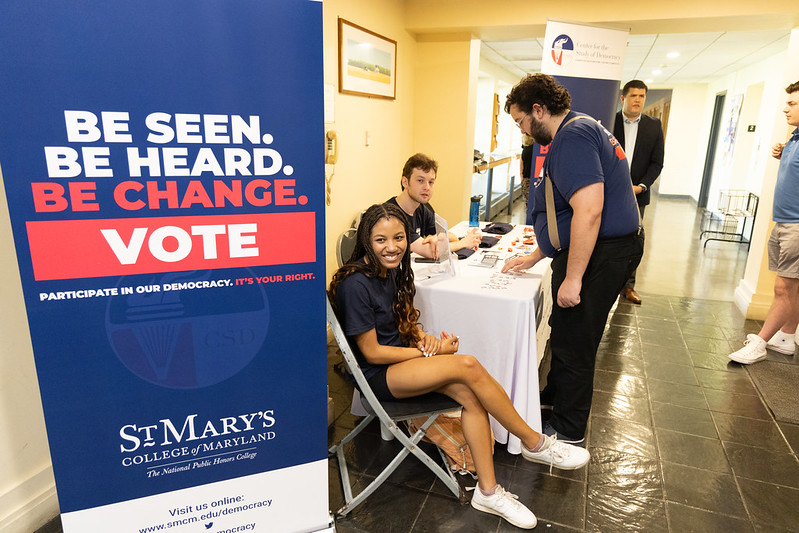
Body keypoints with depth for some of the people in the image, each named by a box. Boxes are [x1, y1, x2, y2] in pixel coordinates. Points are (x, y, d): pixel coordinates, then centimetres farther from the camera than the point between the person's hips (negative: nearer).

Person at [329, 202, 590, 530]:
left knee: (471, 396, -18)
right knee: (469, 367, -25)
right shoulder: (355, 285, -22)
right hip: (377, 376, -8)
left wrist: (423, 338, -5)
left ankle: (488, 491, -5)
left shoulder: (392, 270, 3)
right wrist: (429, 352, -14)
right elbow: (372, 352, -18)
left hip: (400, 358, 8)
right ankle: (534, 444, -6)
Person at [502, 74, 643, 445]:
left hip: (599, 255, -11)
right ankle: (555, 394, 43)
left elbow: (588, 210, -29)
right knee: (565, 331, 23)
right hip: (601, 250, 11)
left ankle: (568, 432, 18)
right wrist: (535, 257, 22)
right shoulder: (580, 131, 18)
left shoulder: (573, 136, -17)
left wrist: (573, 278, -26)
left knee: (574, 342, 1)